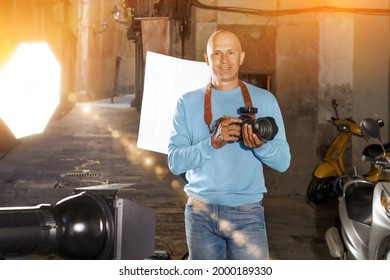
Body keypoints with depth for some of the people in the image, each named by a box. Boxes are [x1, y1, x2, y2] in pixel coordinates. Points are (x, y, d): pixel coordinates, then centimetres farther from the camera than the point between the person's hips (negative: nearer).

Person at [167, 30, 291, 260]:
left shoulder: (264, 100, 4)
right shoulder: (188, 103, 5)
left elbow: (283, 161, 0)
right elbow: (175, 162, -4)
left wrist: (260, 146, -21)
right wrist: (213, 143, -19)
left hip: (247, 213, -1)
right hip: (200, 212, 1)